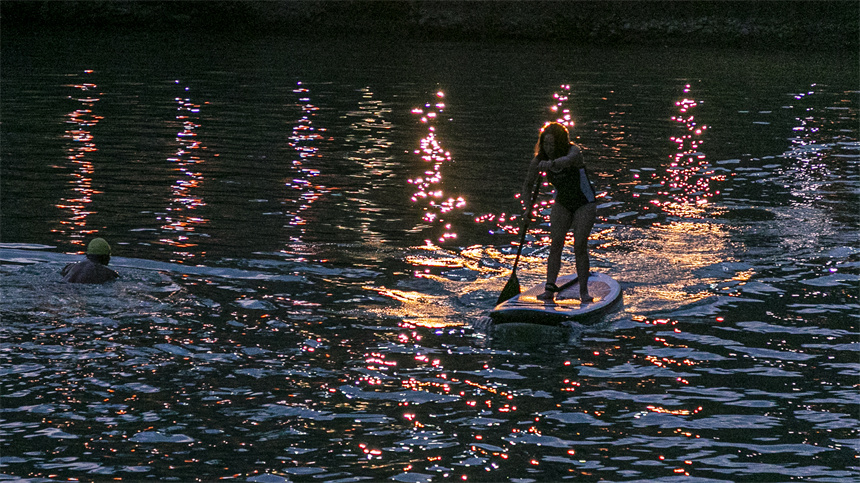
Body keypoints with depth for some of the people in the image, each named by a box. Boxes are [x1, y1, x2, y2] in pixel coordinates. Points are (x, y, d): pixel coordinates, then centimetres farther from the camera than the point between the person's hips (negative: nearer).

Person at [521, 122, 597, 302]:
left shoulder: (574, 151, -25)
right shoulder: (539, 160, -12)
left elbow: (569, 159, -50)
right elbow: (528, 184, 0)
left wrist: (551, 163, -70)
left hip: (584, 204, -4)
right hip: (562, 204, 4)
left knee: (580, 247, -14)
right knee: (555, 244, -11)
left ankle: (584, 291, -8)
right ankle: (550, 288, -16)